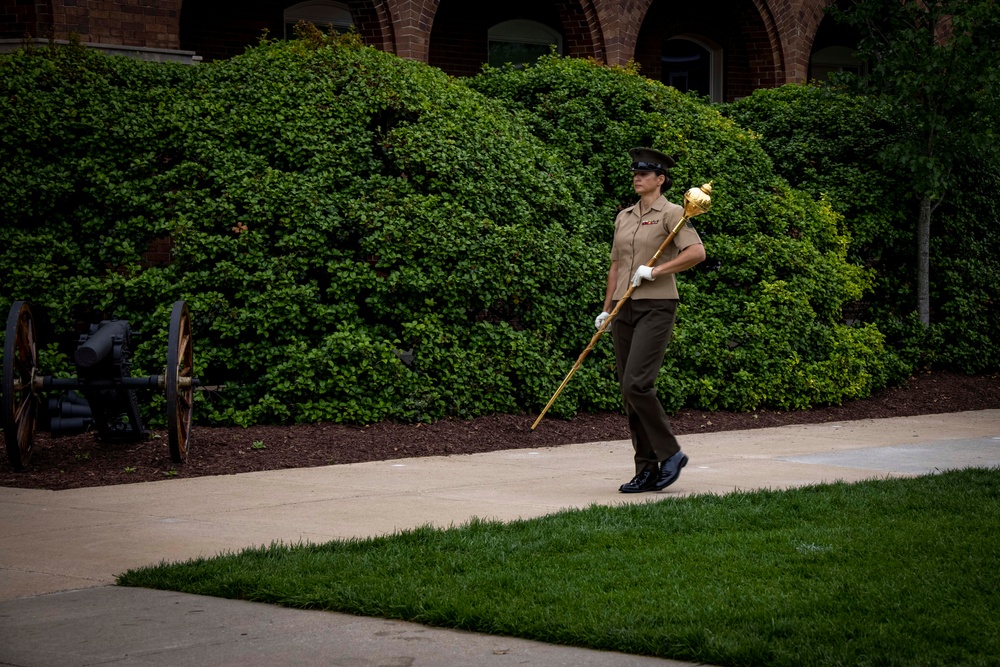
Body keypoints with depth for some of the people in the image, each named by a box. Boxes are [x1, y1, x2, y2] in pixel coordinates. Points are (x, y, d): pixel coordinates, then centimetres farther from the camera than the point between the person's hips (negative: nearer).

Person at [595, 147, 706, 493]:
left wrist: (656, 270, -18)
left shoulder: (671, 213, -5)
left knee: (636, 384, -18)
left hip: (656, 307, -7)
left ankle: (670, 453, -1)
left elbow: (697, 252, -17)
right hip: (625, 309, 7)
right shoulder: (624, 217, 15)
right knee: (629, 390, 4)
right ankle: (647, 470, 9)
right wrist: (606, 310, 19)